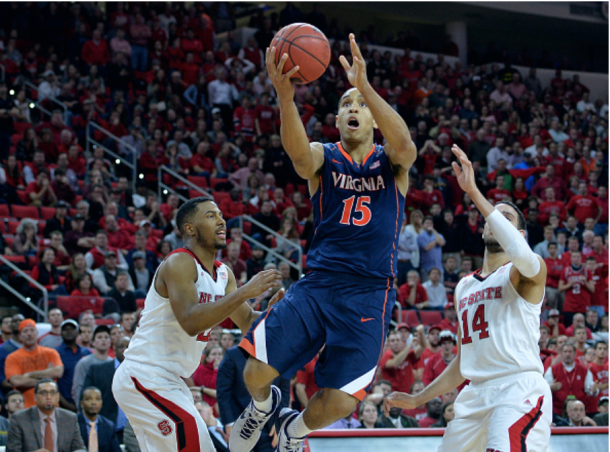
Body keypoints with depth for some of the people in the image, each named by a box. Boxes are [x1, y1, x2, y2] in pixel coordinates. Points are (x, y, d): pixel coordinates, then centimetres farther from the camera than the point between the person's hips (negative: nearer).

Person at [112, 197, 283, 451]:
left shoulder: (224, 274, 9)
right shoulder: (179, 263, -17)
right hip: (145, 376, -10)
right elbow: (190, 322, -31)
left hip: (169, 382, 10)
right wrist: (245, 292, -32)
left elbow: (248, 323, 14)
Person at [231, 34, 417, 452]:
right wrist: (285, 96, -41)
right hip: (318, 283, 1)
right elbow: (299, 153, -21)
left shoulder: (392, 162, 6)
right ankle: (263, 405, 29)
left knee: (339, 403, -8)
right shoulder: (323, 157, 6)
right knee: (256, 373, -10)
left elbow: (405, 144, -20)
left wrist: (365, 86, -33)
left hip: (369, 292, -1)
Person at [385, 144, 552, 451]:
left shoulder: (527, 272, 1)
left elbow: (521, 253, -26)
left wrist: (474, 193, -27)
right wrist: (417, 400, 26)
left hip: (520, 390, -8)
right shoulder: (464, 287, 23)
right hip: (476, 396, 8)